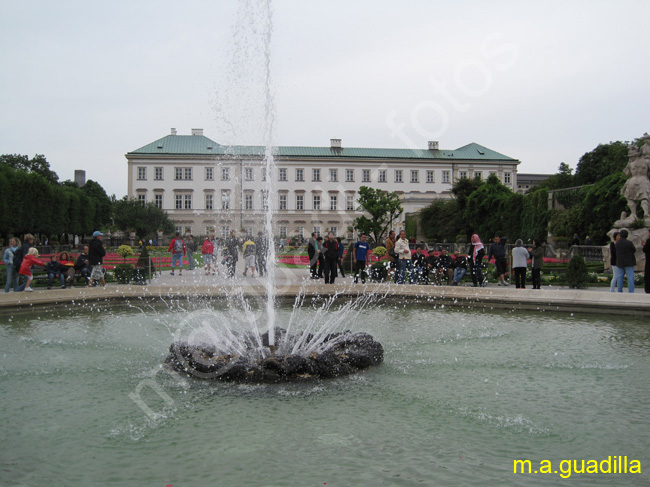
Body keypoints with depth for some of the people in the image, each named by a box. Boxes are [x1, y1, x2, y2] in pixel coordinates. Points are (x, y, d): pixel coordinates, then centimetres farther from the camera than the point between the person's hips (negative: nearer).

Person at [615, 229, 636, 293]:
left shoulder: (617, 243, 3)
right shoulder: (629, 243, -14)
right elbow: (634, 251, -1)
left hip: (620, 263, 6)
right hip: (628, 263, -6)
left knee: (620, 277, 13)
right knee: (630, 277, -5)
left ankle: (619, 291, 12)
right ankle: (631, 292, -9)